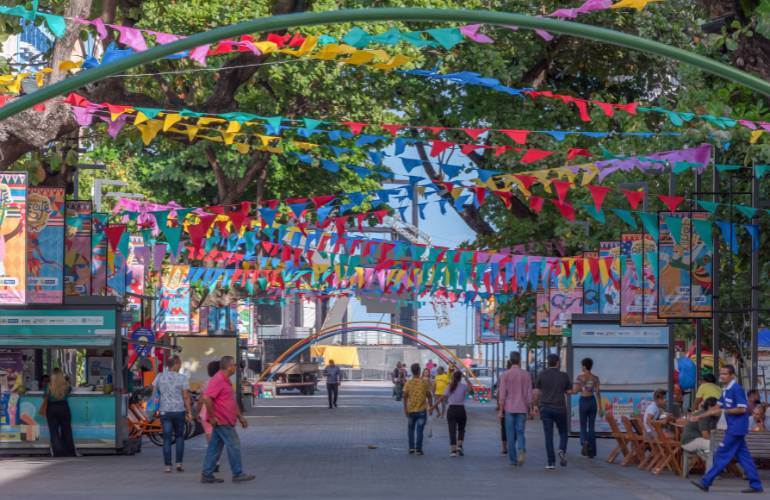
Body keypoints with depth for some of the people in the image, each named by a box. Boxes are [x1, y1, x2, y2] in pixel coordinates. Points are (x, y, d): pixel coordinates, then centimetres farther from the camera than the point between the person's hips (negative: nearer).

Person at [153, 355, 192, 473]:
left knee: (167, 438, 5)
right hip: (179, 410, -1)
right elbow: (186, 397, -6)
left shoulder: (160, 377, 3)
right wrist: (189, 412, -1)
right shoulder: (182, 378, -5)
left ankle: (168, 466, 1)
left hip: (164, 411, 2)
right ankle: (179, 463, 8)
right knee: (179, 436, 15)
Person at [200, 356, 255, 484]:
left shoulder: (226, 381, 17)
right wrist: (212, 417, -22)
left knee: (214, 447, 10)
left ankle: (207, 475, 12)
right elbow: (207, 398, -26)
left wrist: (240, 417, 23)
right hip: (222, 421, -10)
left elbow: (232, 401, 25)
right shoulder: (217, 380, -17)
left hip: (224, 421, 10)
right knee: (234, 445, -4)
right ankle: (238, 474, 2)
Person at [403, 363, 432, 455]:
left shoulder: (408, 383, -3)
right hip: (422, 410, -2)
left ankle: (411, 448, 15)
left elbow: (405, 396, -6)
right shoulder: (424, 382, -5)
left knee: (411, 429, 16)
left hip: (411, 410, 2)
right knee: (419, 430, 0)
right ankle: (418, 449, -3)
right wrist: (431, 406, 8)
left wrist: (405, 409, -2)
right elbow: (429, 396, -2)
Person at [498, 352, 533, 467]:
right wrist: (529, 409, 10)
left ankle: (513, 459, 8)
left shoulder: (505, 374, -4)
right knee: (520, 433, 8)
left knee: (510, 435, 7)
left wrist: (500, 410, -3)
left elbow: (502, 394, -8)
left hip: (509, 409, -1)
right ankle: (521, 450, -21)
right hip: (522, 409, 1)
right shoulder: (526, 375, 2)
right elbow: (529, 394, 2)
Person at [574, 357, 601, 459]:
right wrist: (600, 408, 2)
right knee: (591, 427, 8)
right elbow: (598, 393, -1)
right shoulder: (595, 378, 0)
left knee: (583, 426, 9)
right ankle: (591, 452, 7)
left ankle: (584, 442, -21)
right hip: (592, 401, 2)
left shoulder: (579, 377, -7)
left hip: (583, 401, -2)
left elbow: (576, 391, -11)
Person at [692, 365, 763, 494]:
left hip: (736, 428, -9)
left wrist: (723, 411, -19)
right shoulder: (726, 390, 13)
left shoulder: (736, 389, -15)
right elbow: (718, 406, 20)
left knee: (722, 455, -5)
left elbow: (742, 409, -19)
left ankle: (706, 482, -2)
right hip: (733, 428, 9)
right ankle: (756, 485, 10)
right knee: (743, 456, 9)